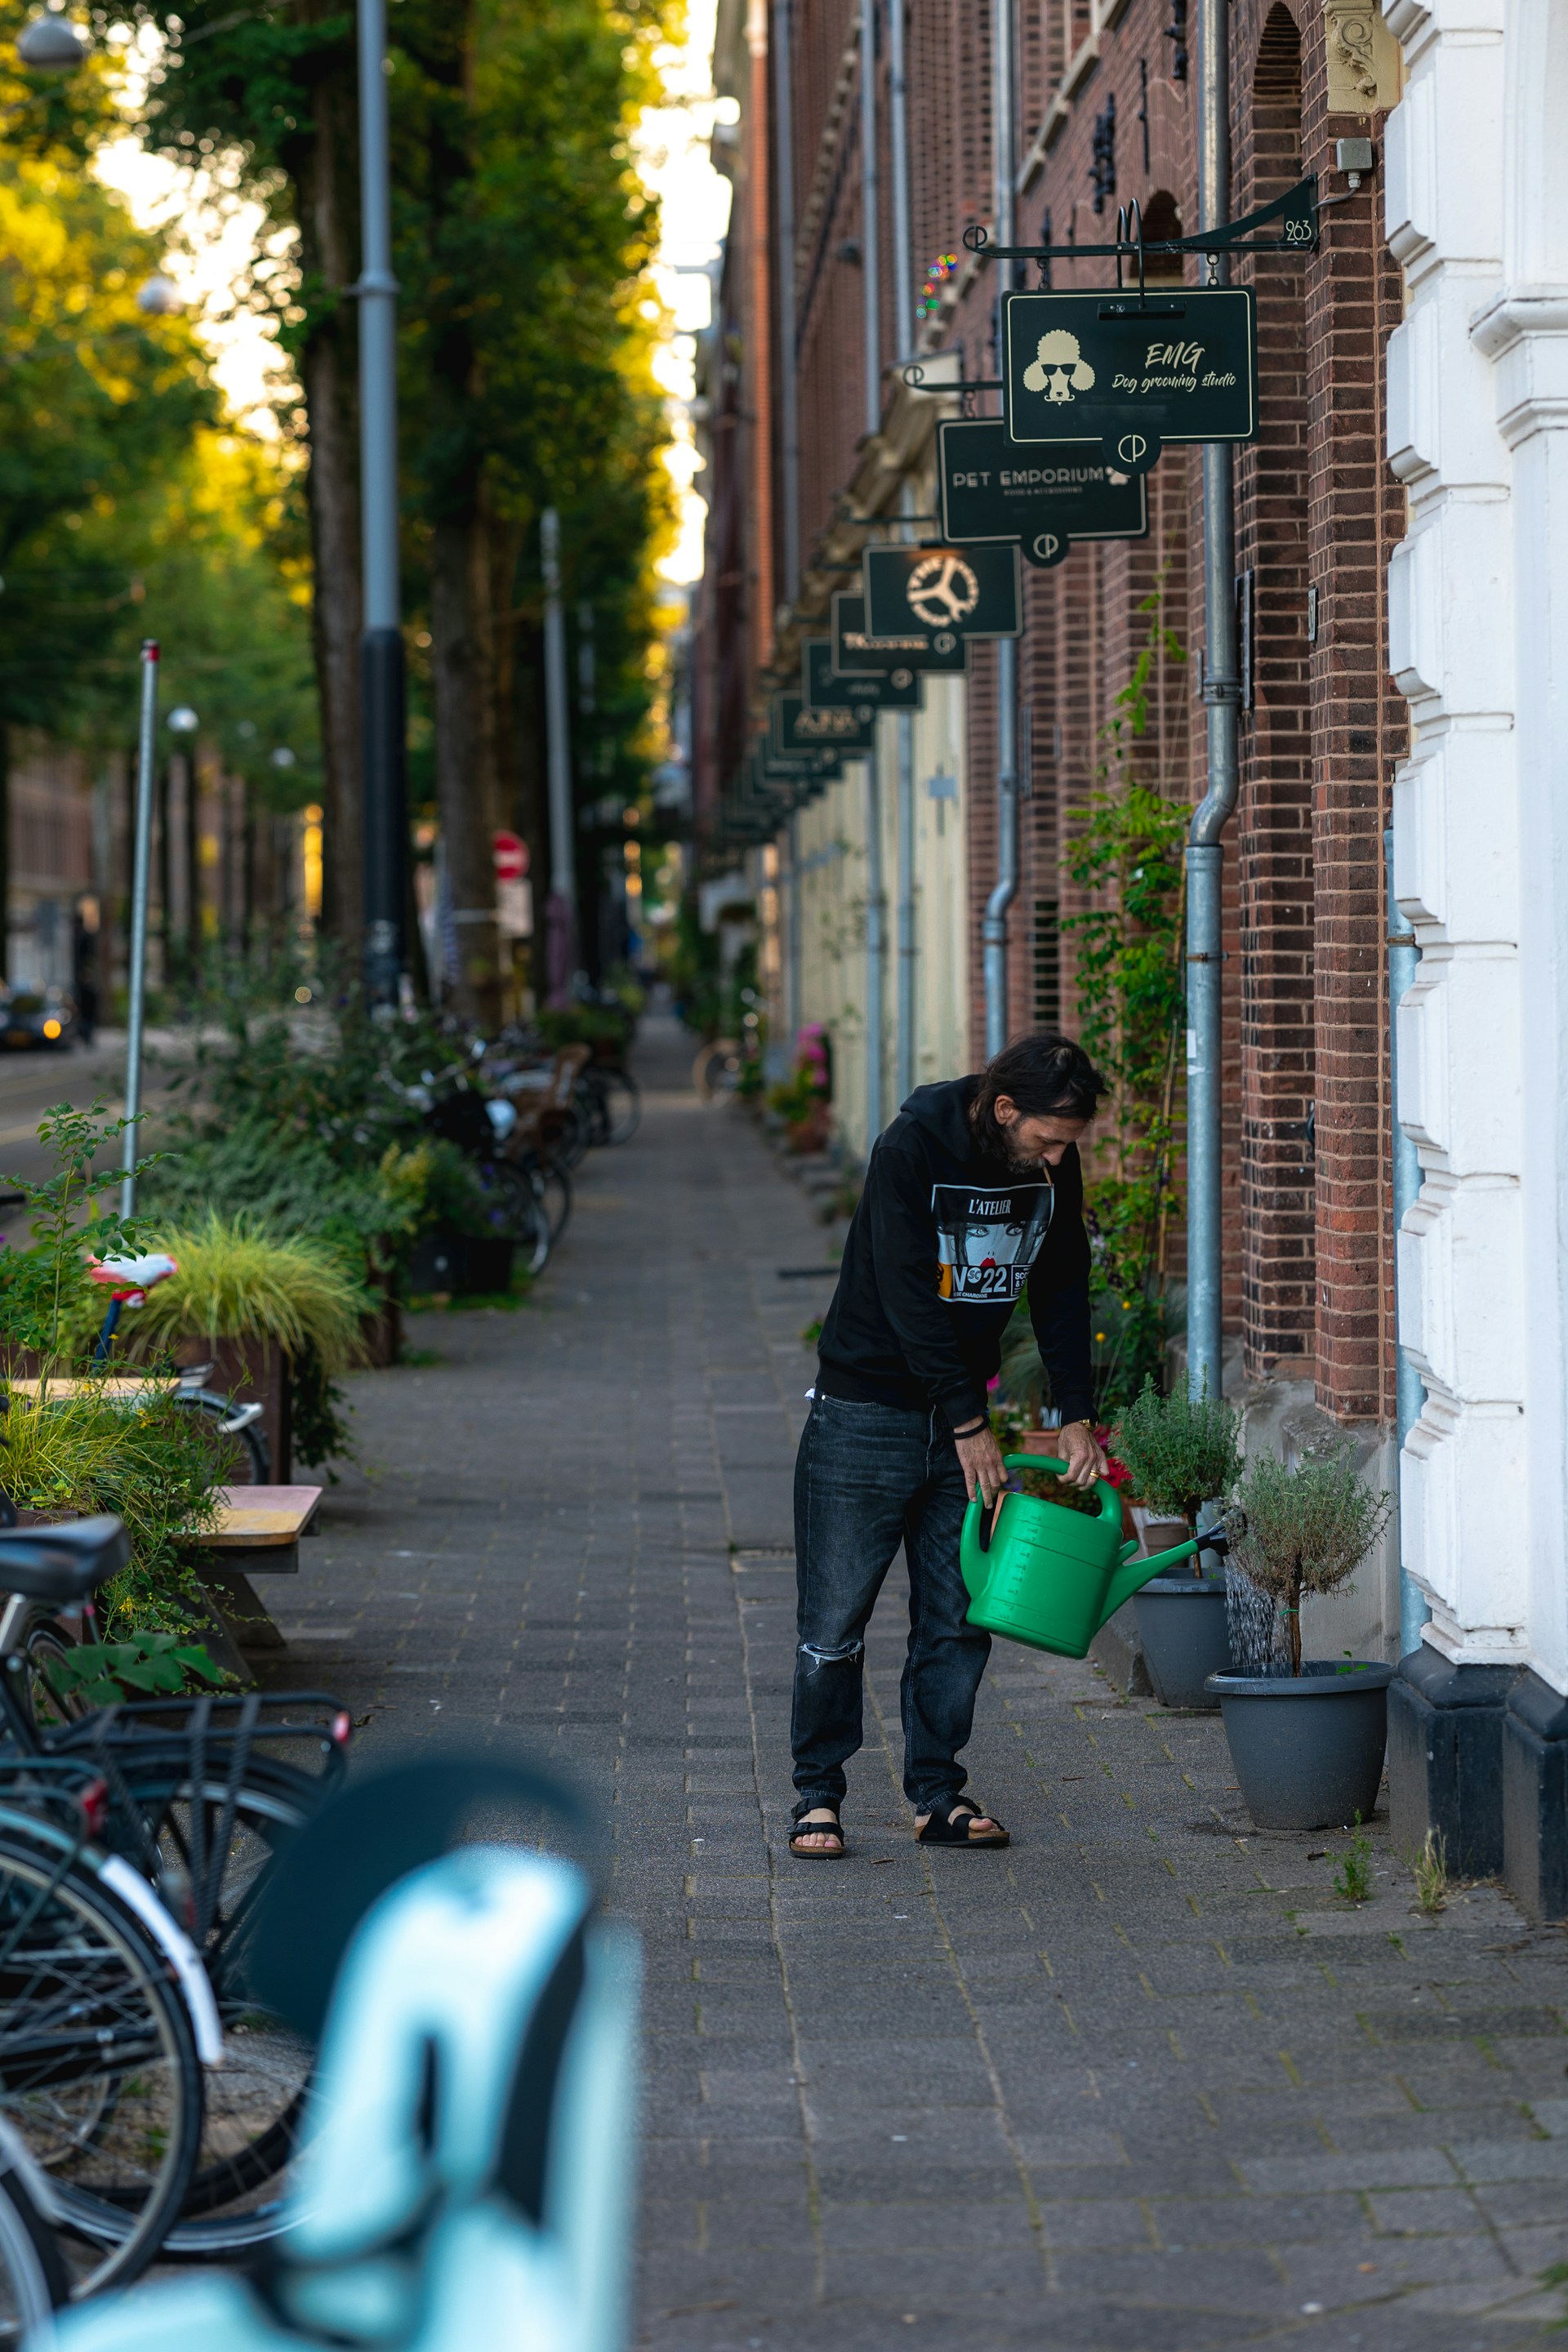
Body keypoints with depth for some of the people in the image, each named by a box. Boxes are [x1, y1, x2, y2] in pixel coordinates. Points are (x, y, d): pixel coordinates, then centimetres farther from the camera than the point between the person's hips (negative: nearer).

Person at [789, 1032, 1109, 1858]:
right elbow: (908, 1296, -21)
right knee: (835, 1620, -1)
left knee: (959, 1622, 5)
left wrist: (1076, 1416, 2)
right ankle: (817, 1796, 9)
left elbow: (1061, 1288, 9)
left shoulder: (1054, 1167, -2)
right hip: (866, 1410, -5)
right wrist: (969, 1423, -19)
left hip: (964, 1417, 5)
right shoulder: (911, 1150, -20)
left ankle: (939, 1795, 14)